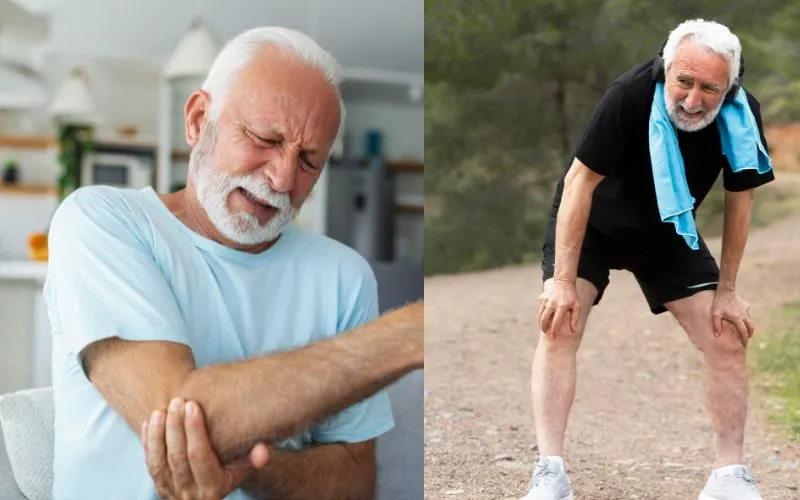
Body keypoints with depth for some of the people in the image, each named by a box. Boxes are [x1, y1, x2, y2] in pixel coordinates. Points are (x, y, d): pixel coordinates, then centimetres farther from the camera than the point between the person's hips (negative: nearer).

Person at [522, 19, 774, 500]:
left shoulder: (742, 116, -24)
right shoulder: (630, 96, -36)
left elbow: (739, 201, -9)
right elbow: (580, 182, -29)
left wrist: (727, 291, -7)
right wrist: (564, 281, -29)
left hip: (668, 234, 4)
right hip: (591, 225, -3)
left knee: (729, 338, -4)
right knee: (559, 326, -22)